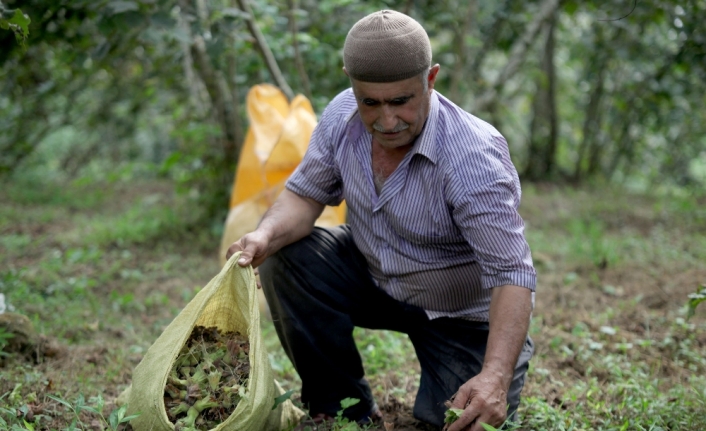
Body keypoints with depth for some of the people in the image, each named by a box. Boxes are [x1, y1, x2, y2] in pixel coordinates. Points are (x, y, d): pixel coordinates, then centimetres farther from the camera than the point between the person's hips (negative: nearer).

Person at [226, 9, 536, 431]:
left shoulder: (474, 159, -34)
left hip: (463, 314, -4)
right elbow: (307, 193, -5)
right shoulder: (342, 116, -17)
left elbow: (513, 275, -36)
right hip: (375, 278, 5)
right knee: (287, 260, -18)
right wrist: (267, 235, -28)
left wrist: (496, 376, -51)